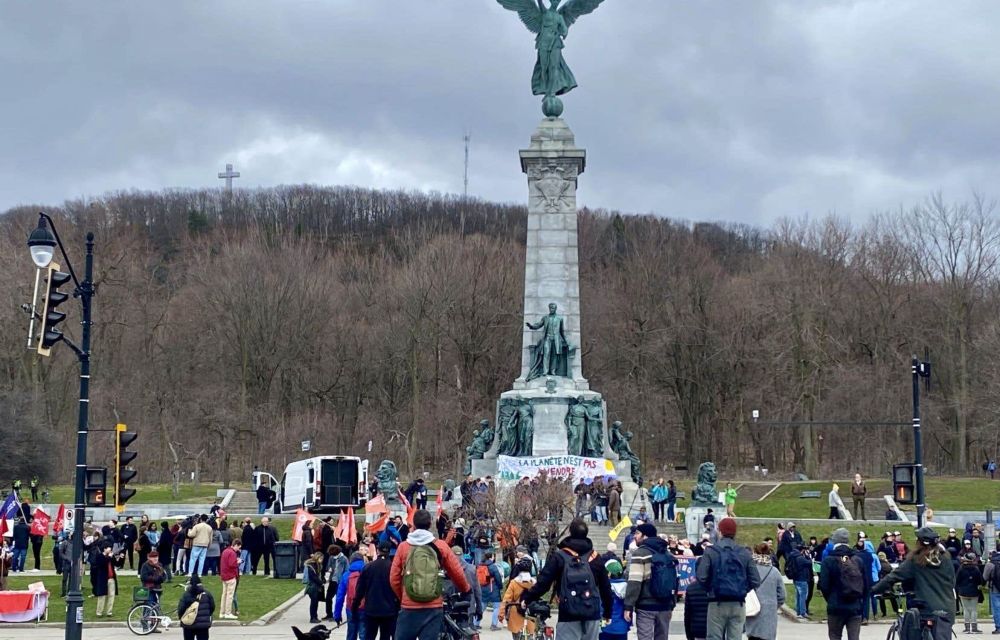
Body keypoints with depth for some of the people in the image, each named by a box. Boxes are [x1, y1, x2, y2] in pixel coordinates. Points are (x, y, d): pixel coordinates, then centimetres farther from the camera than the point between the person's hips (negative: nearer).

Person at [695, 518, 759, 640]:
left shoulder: (710, 552, -6)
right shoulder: (744, 553, 1)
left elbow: (701, 577, -13)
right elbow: (755, 581, -2)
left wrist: (710, 590, 6)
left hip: (717, 604, -2)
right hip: (738, 605, 2)